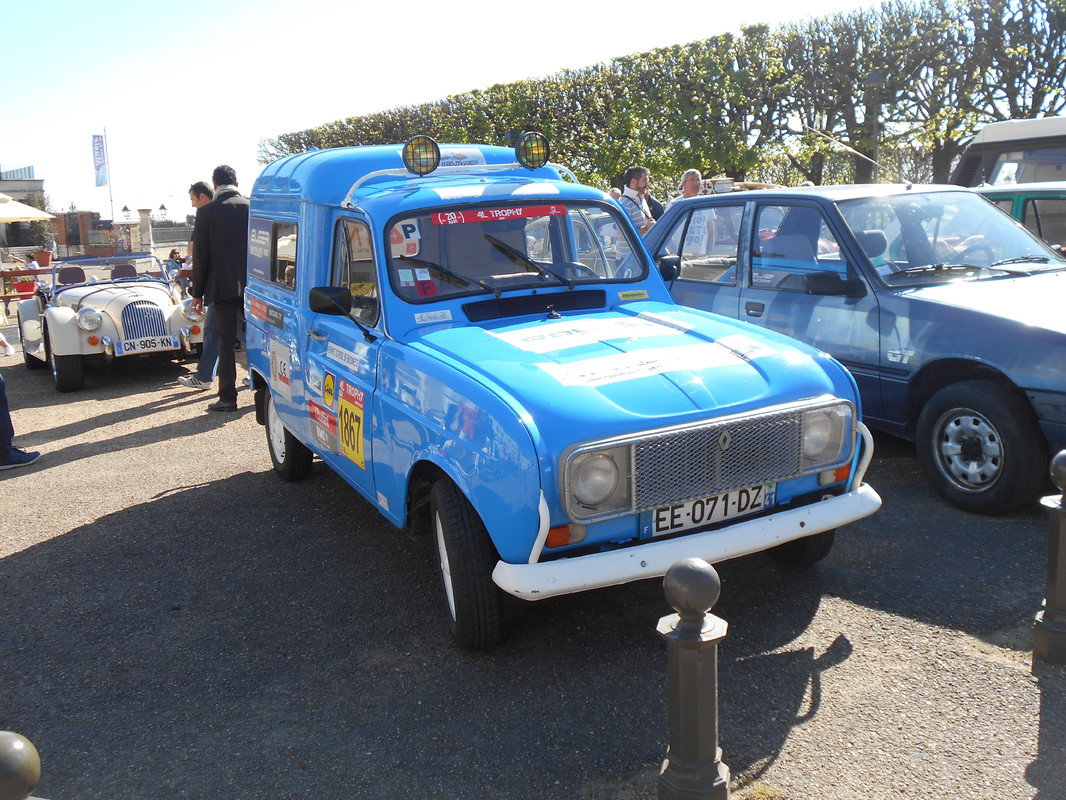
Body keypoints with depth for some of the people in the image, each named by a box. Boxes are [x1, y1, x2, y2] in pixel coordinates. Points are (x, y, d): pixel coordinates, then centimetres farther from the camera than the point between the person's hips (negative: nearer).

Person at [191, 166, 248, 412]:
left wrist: (198, 292, 3)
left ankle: (228, 398, 3)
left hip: (223, 287, -3)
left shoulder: (207, 212, -5)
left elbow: (200, 256, -4)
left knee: (226, 341, 2)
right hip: (253, 285, 3)